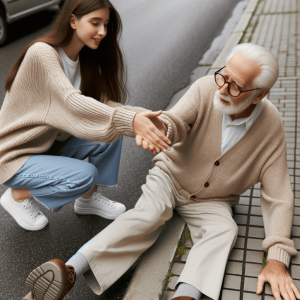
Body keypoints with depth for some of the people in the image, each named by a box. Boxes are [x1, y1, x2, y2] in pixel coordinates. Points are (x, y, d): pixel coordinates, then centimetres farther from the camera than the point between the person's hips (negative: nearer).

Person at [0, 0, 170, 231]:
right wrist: (130, 121, -48)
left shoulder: (86, 60, 1)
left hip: (52, 145, 7)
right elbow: (72, 103, -37)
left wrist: (141, 116, -30)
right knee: (85, 174, -28)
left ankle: (89, 199, 7)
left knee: (114, 129, -12)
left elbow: (104, 103, -11)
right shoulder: (42, 53, -24)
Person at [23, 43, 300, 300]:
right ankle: (69, 272, -43)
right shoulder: (206, 89, -19)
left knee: (224, 230, -30)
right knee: (148, 214, -30)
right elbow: (177, 121, -30)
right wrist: (159, 127, -57)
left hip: (211, 201, 1)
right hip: (170, 176, -1)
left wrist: (277, 259, -27)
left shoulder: (271, 128, -19)